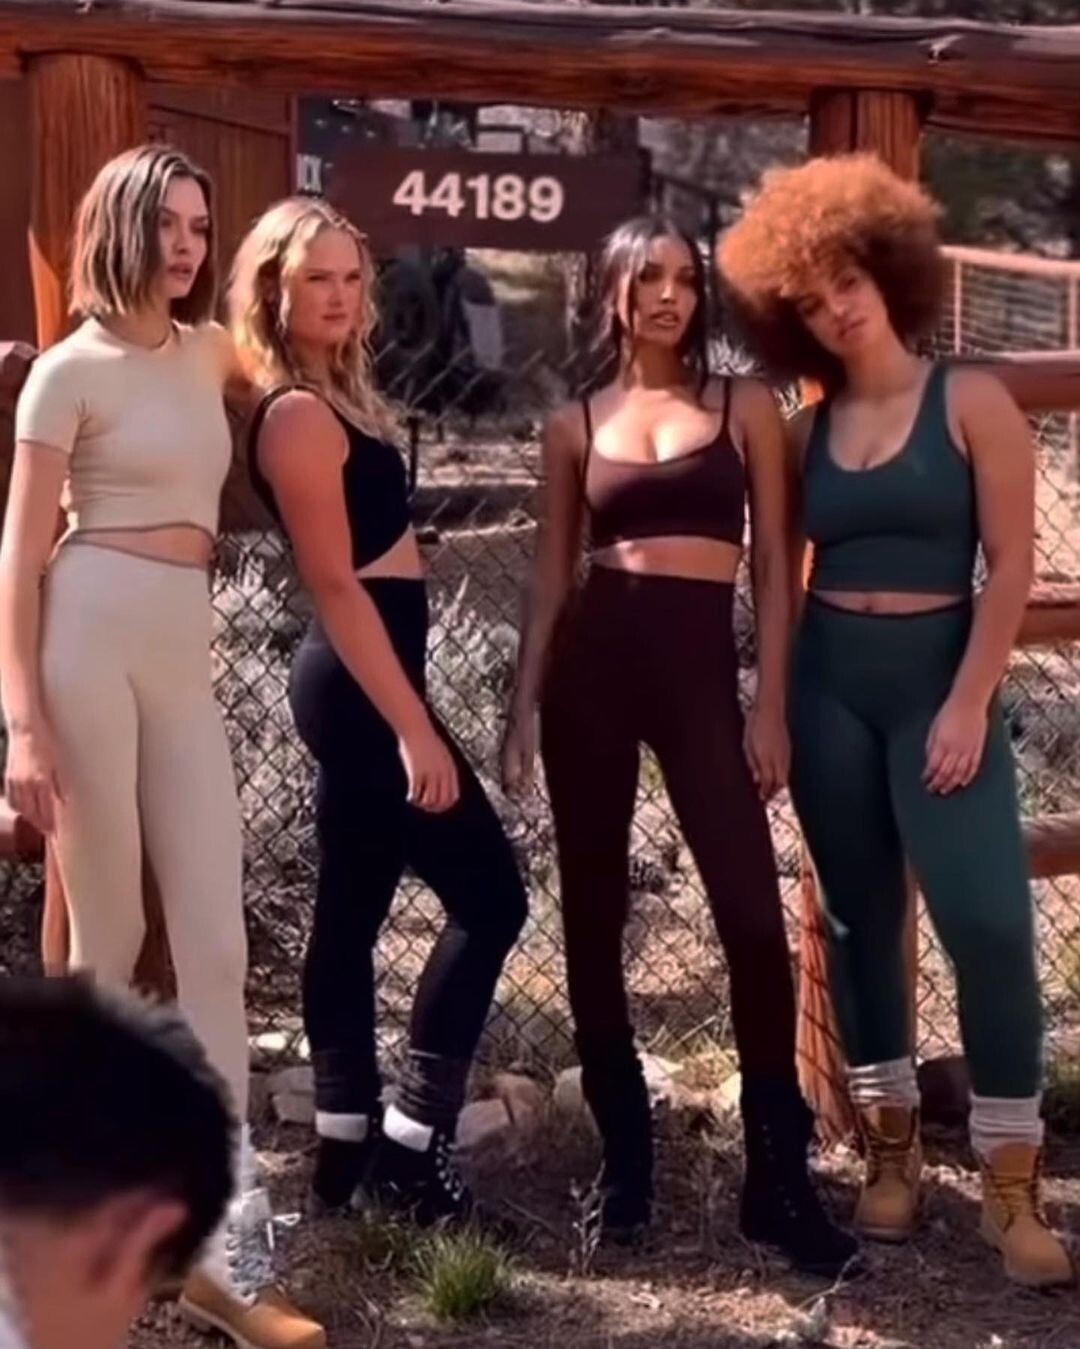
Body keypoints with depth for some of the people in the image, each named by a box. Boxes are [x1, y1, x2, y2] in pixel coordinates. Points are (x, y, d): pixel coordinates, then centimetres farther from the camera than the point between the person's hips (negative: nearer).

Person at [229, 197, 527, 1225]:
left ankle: (345, 1148, 17)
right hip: (362, 683, -10)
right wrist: (414, 728, -22)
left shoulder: (332, 397, 14)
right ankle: (410, 1142, -3)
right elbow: (336, 582, -20)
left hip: (359, 681, 10)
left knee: (352, 910, 11)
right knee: (488, 894, -7)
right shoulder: (299, 415, -16)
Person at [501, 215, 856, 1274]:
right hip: (590, 663, 2)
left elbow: (773, 563, 4)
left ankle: (779, 1181, 0)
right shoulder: (576, 426, 10)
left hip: (699, 663, -2)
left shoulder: (744, 407, 7)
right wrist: (523, 708, 5)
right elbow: (551, 574, 12)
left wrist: (771, 705, -4)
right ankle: (624, 1158, 17)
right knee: (593, 915, 4)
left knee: (752, 916, -9)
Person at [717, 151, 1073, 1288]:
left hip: (938, 678, -4)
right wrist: (775, 706, 4)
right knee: (859, 918, 7)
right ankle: (890, 1146, 19)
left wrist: (969, 704, -14)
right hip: (826, 686, 4)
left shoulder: (972, 404, -3)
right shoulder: (806, 429, 7)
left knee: (987, 918, -12)